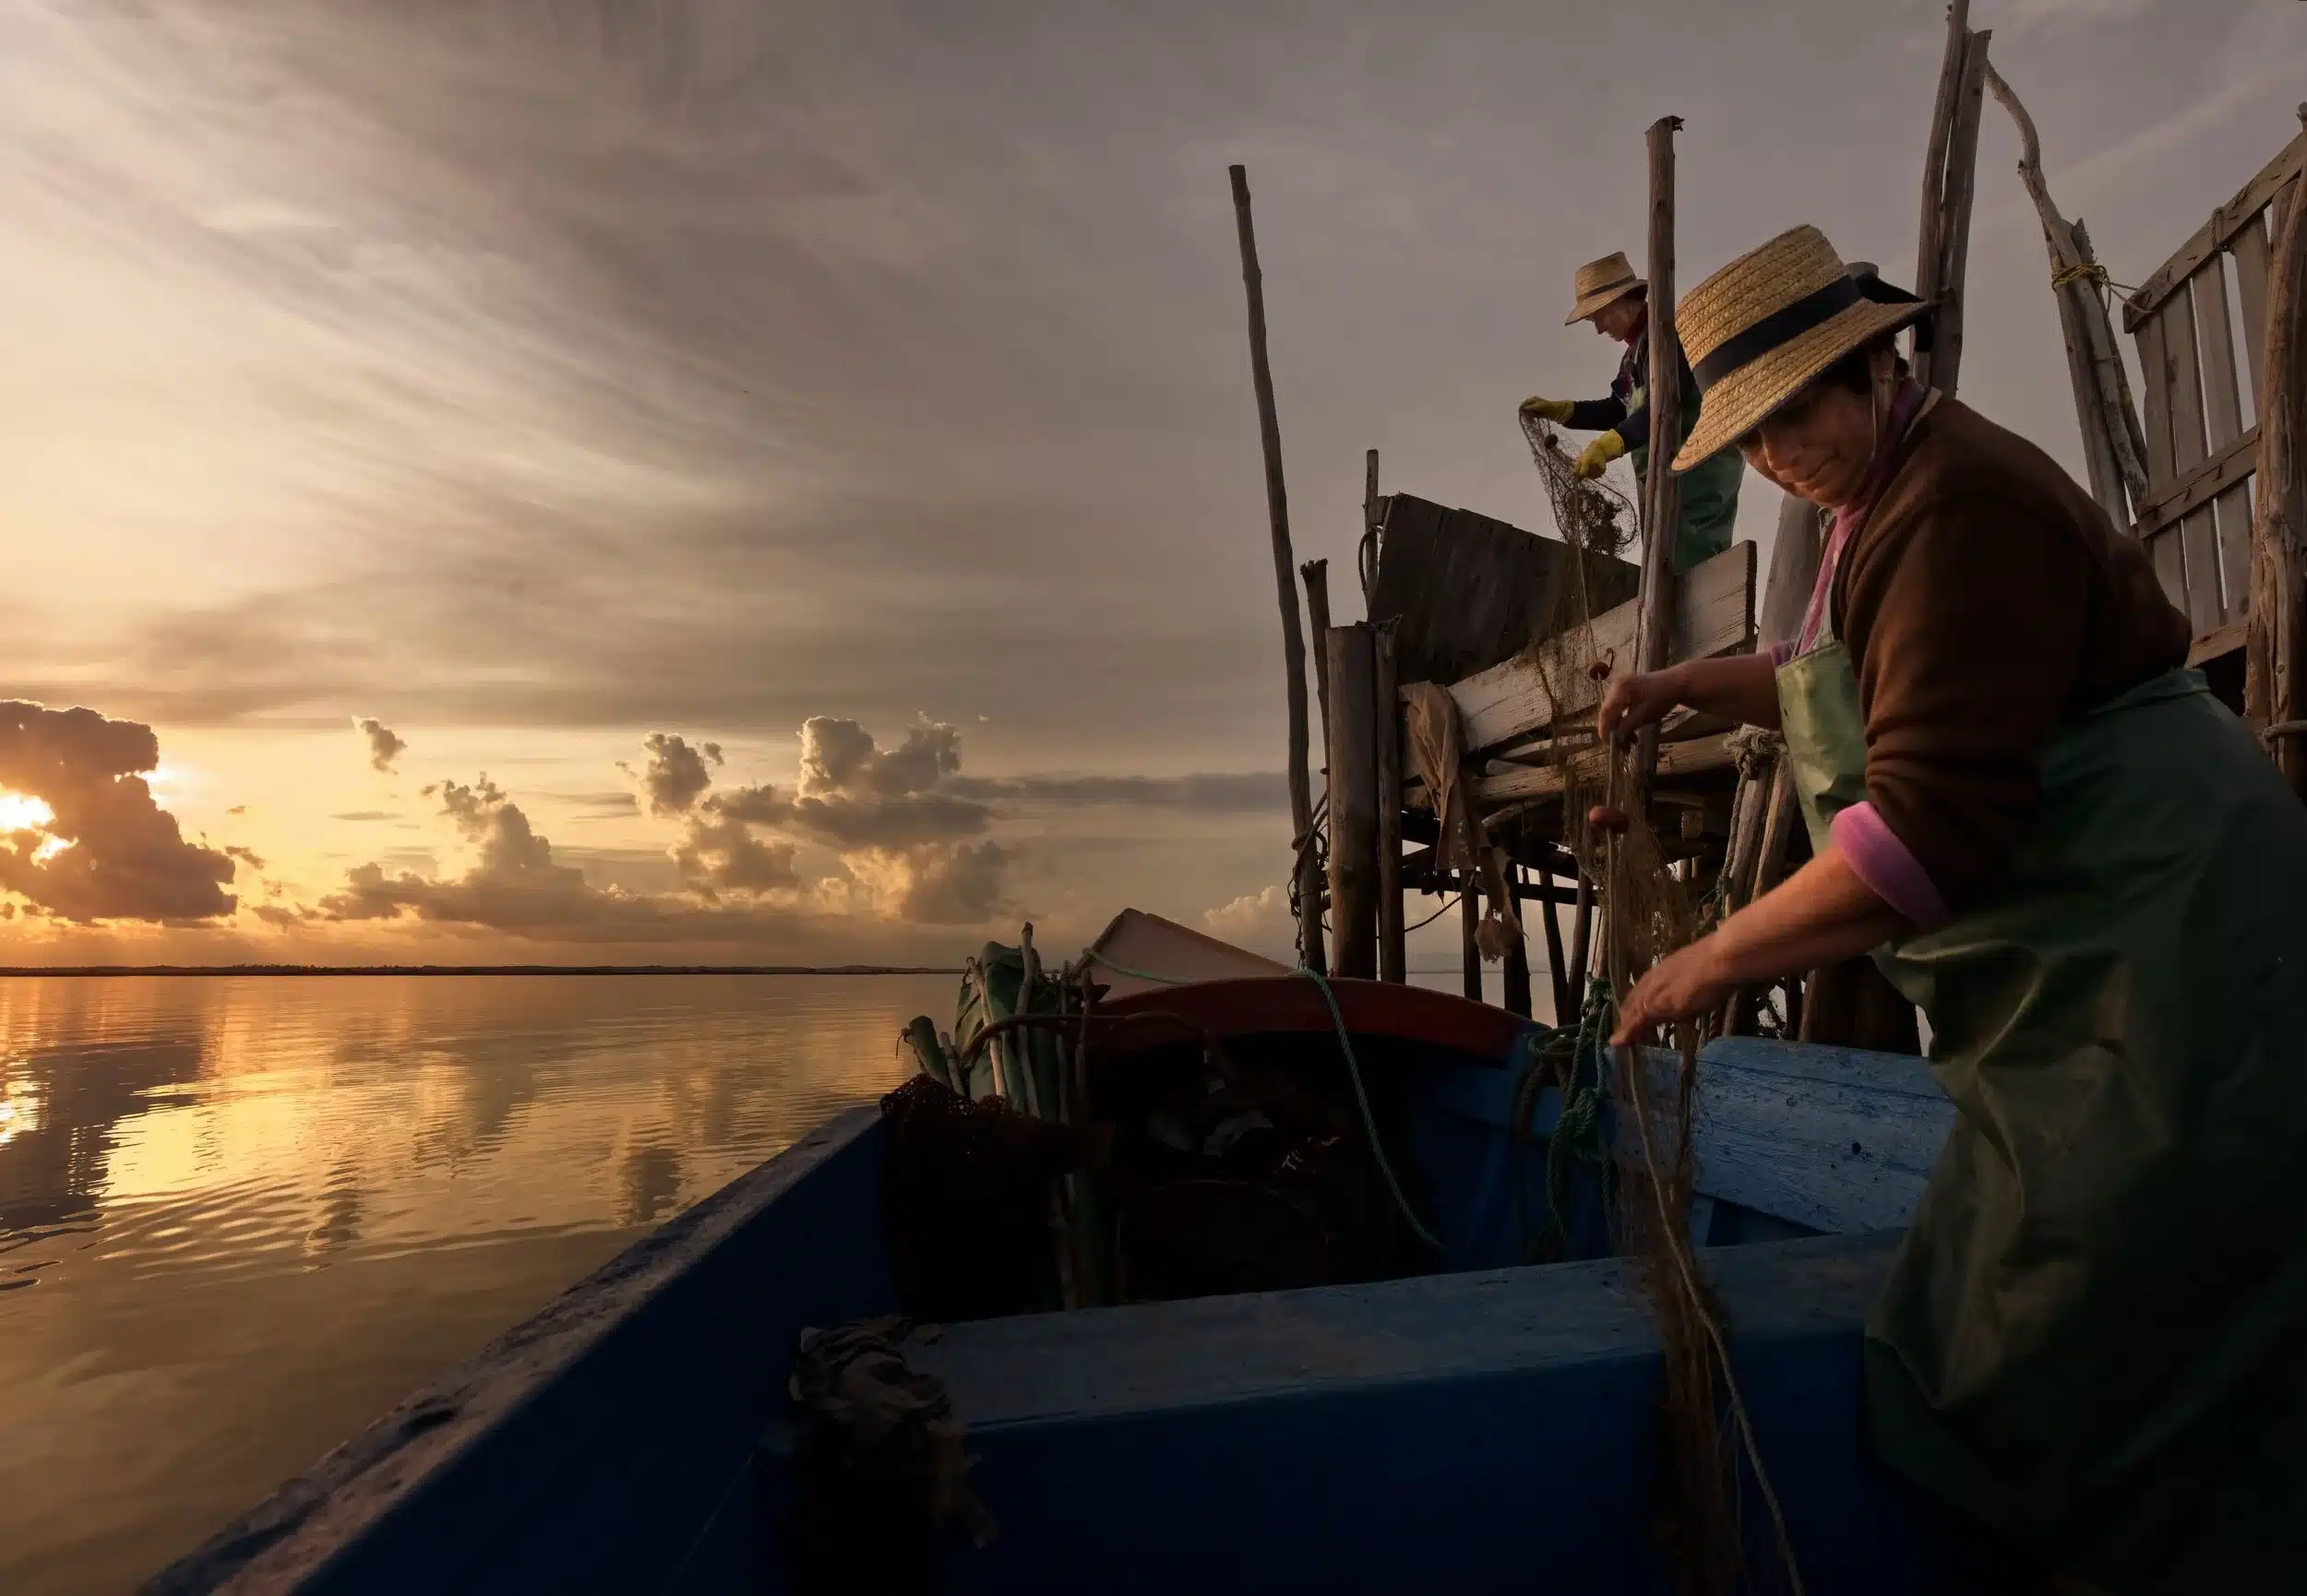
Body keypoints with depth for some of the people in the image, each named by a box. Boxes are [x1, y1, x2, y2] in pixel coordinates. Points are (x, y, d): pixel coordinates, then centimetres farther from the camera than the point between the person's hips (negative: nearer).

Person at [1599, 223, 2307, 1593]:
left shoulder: (1962, 505, -19)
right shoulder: (1890, 495, 14)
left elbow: (1932, 826, -27)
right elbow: (1849, 684, 32)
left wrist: (1721, 957, -20)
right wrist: (1690, 685, 20)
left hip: (2159, 957, -10)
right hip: (2084, 975, 11)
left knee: (2091, 1365, -4)